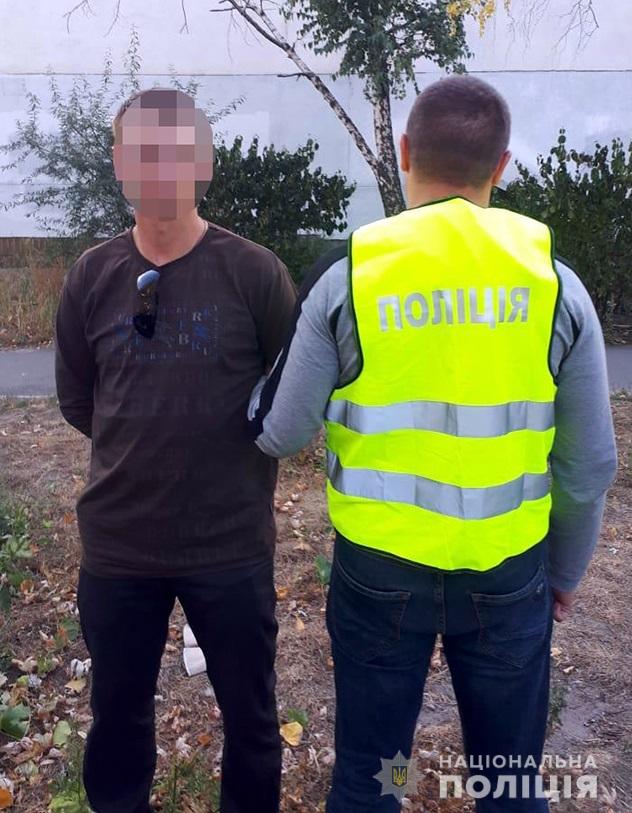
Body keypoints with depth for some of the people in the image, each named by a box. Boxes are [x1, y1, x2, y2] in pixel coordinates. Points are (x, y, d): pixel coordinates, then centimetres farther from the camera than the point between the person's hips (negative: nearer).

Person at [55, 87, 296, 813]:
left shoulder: (255, 273, -9)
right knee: (117, 714, 21)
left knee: (249, 715, 17)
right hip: (116, 542, 3)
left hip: (232, 542, -2)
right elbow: (76, 403, 9)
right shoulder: (90, 276, 0)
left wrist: (239, 457, 0)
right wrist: (144, 450, 4)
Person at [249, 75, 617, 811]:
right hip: (509, 571, 2)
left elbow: (278, 434, -3)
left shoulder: (346, 275, -10)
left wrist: (261, 379, 18)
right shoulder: (553, 279, -4)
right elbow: (591, 463, 1)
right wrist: (565, 568, 16)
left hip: (379, 567, -1)